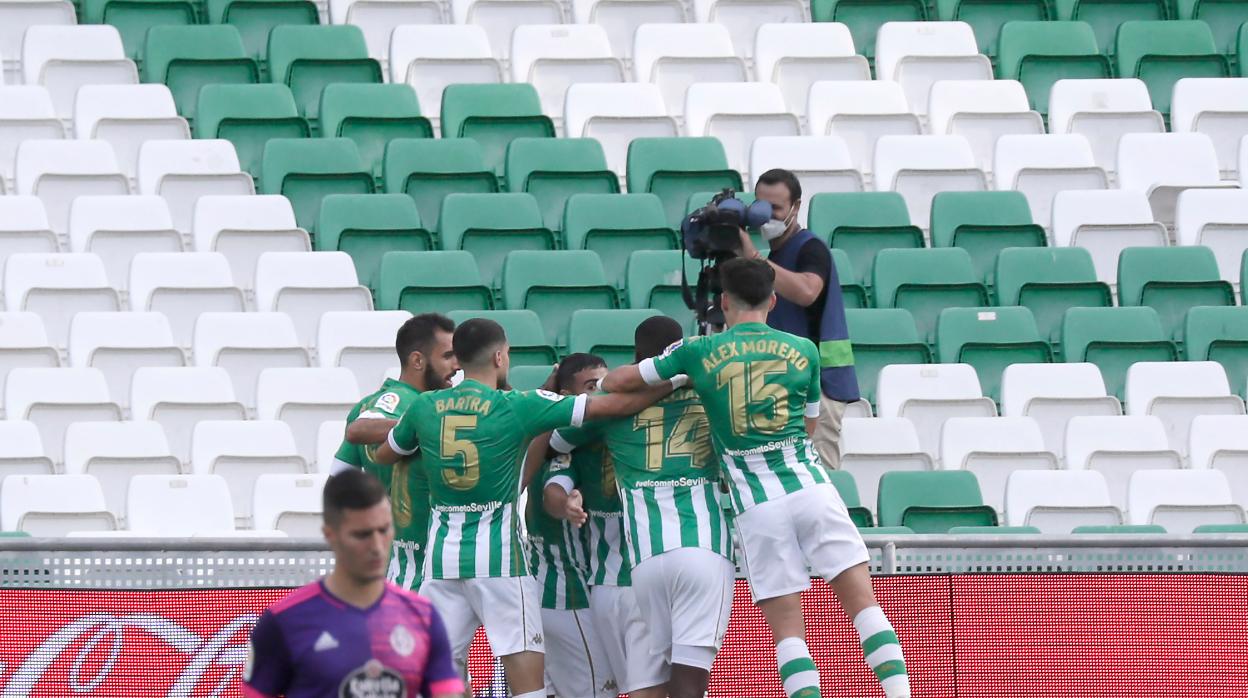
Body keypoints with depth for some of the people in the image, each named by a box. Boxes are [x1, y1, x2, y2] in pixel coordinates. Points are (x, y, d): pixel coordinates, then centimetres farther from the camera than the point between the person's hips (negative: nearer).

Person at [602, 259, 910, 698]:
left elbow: (614, 382, 12)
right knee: (864, 602, 3)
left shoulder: (699, 352, 4)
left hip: (755, 504, -1)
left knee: (788, 630, 1)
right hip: (811, 488, 1)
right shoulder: (803, 351, 9)